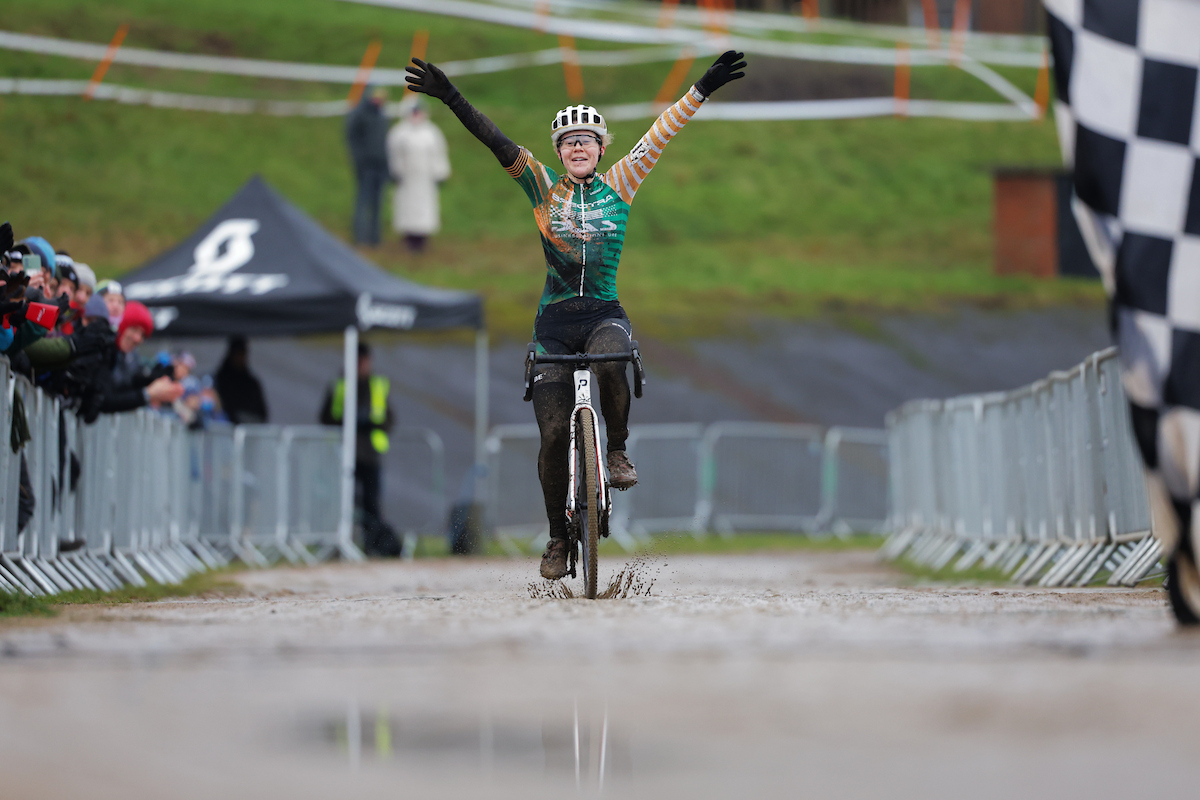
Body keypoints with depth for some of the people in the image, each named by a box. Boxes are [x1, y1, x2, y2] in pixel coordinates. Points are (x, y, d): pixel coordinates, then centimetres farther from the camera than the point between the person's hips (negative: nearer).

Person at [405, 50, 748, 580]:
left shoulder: (619, 187, 7)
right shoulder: (543, 188, 5)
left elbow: (659, 137, 3)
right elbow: (501, 146, -7)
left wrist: (703, 90, -2)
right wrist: (453, 100, -18)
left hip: (605, 312, 0)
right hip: (555, 318, 0)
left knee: (609, 362, -37)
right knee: (554, 433, -6)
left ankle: (618, 450, -11)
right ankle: (558, 537, 10)